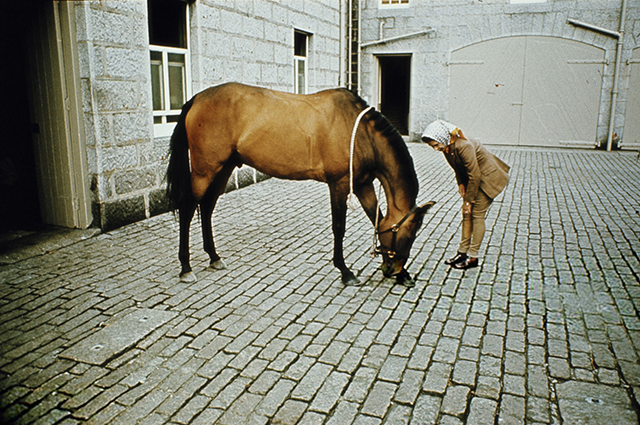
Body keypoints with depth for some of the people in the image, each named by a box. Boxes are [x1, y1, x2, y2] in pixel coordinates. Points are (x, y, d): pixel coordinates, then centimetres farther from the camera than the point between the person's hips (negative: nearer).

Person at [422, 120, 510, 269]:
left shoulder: (463, 146, -33)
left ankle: (473, 257, 2)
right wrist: (460, 183, -6)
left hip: (488, 177, -8)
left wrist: (468, 200, -19)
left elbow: (475, 176, -27)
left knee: (477, 215, -6)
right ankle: (462, 252, 15)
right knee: (466, 214, 7)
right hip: (472, 176, 8)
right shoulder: (447, 146, -7)